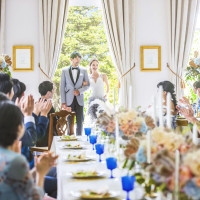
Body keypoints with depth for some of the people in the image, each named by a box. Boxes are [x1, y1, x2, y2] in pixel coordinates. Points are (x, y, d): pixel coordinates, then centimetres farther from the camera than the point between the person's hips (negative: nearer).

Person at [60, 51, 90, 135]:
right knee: (69, 121, 0)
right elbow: (62, 87, 3)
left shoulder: (83, 70, 7)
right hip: (69, 100, -1)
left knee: (80, 121, 2)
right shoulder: (65, 70, 4)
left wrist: (79, 91, -10)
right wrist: (63, 102, -4)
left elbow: (87, 85, 9)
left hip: (79, 99, 1)